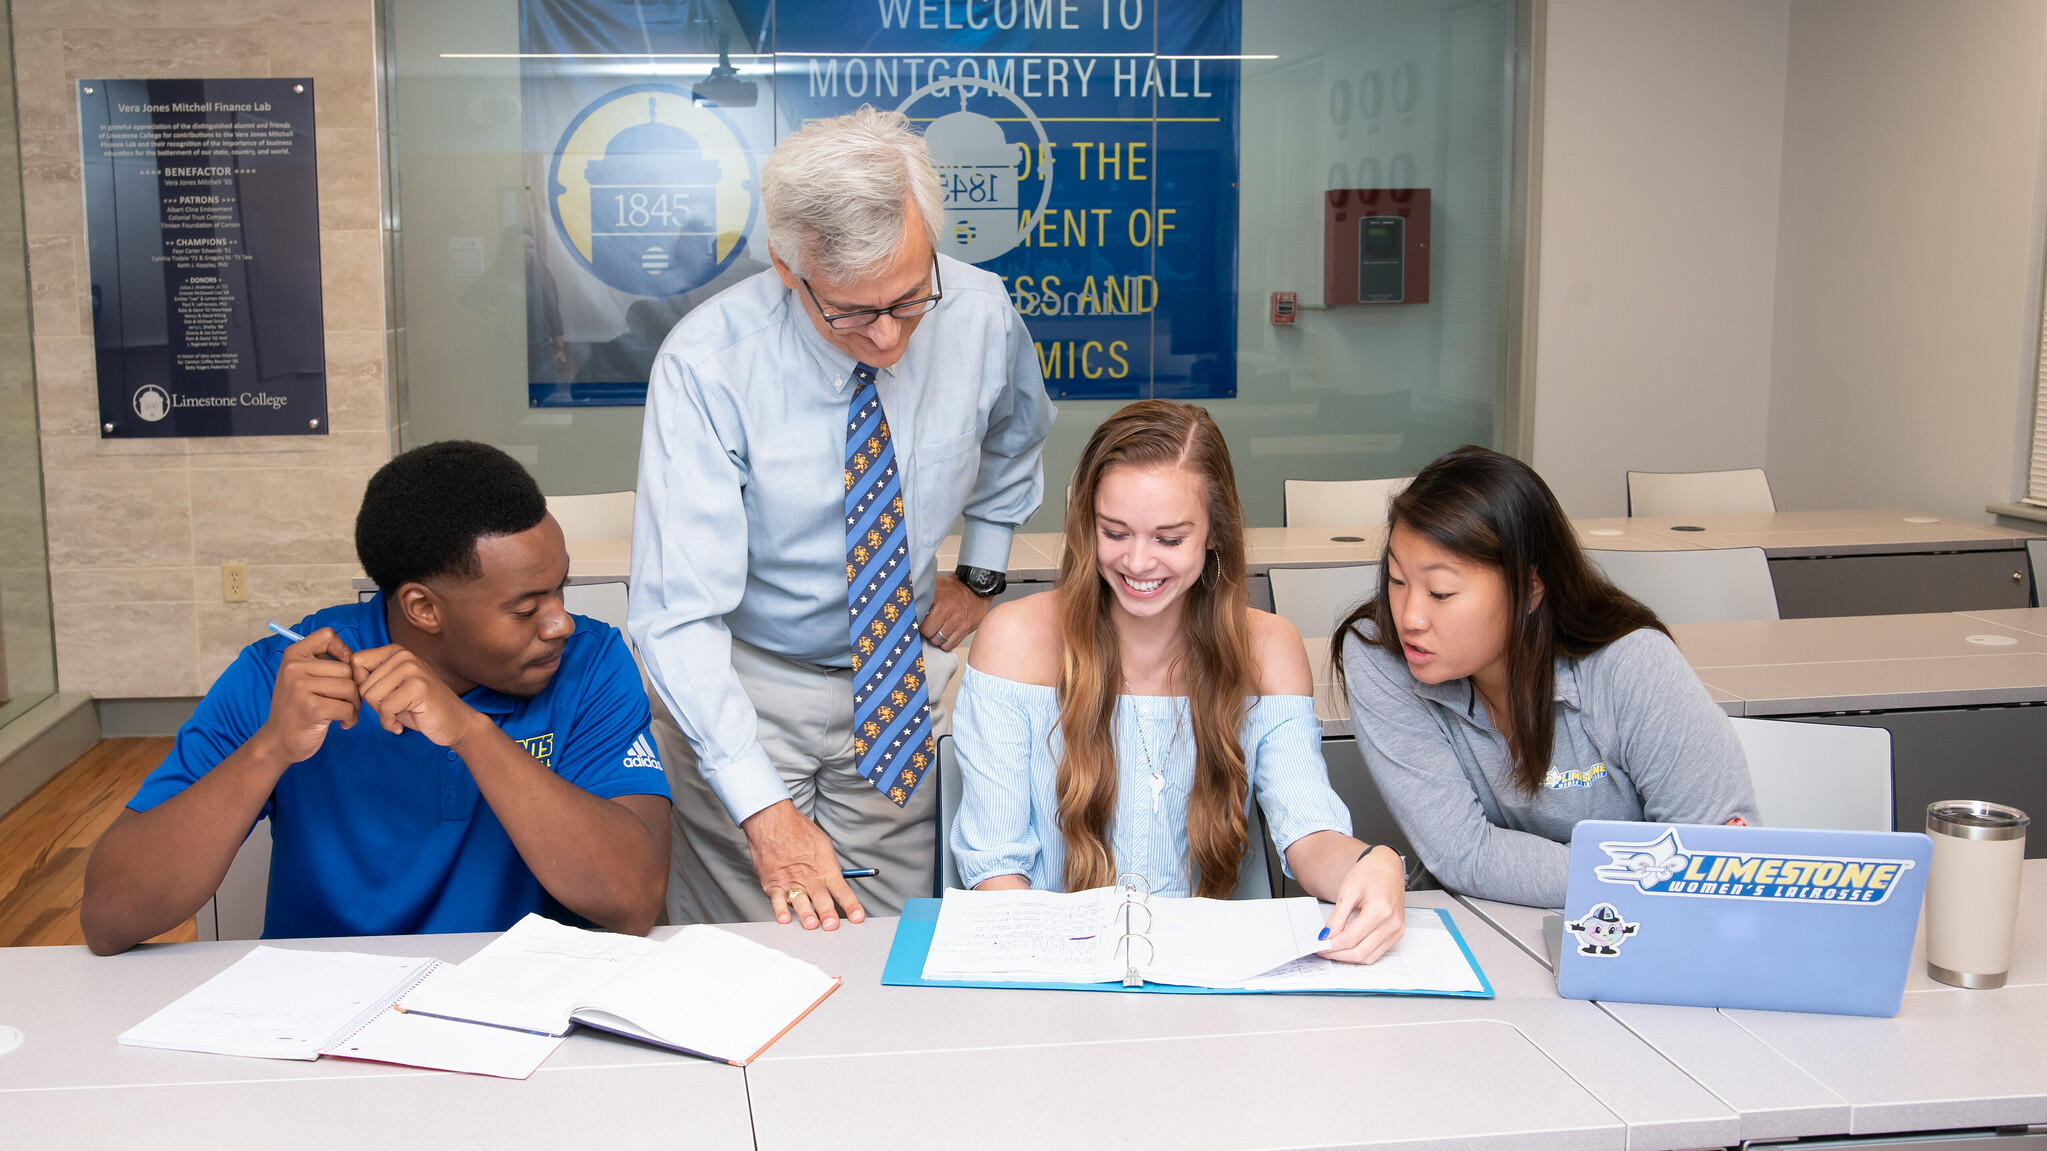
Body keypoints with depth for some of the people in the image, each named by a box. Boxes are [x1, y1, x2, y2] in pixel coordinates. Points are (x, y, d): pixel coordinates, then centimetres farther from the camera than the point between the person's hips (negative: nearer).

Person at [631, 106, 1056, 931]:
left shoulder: (981, 314, -13)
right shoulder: (707, 366, -25)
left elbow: (1014, 442, 14)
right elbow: (679, 615, -28)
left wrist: (980, 575, 8)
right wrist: (763, 809, -35)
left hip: (906, 674, 3)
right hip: (741, 684, -3)